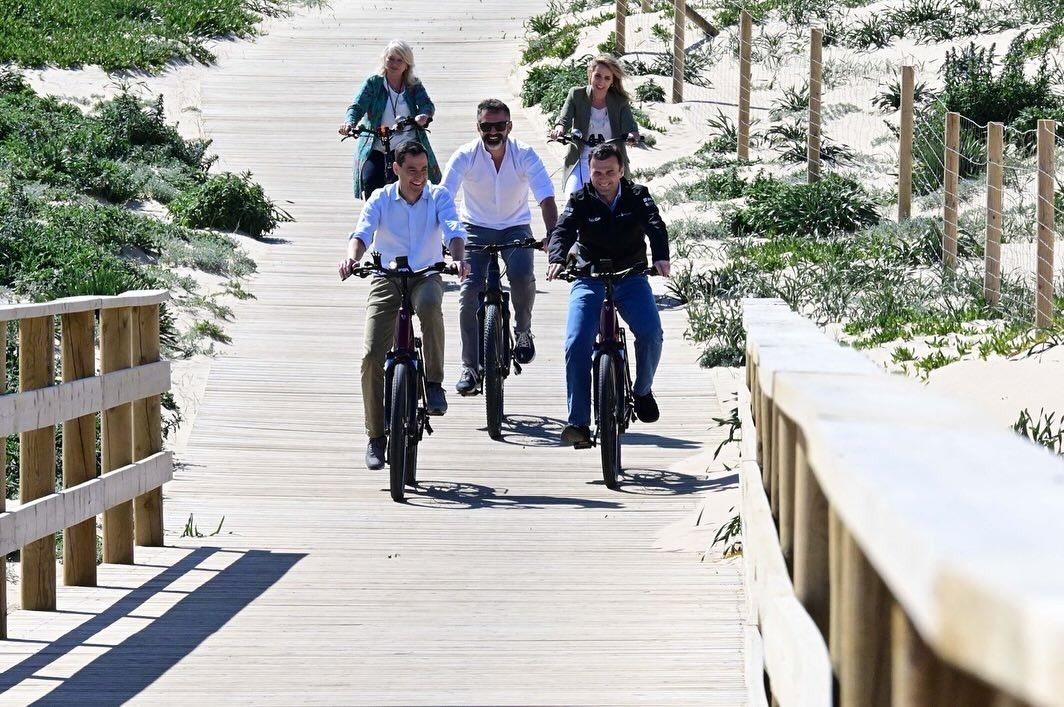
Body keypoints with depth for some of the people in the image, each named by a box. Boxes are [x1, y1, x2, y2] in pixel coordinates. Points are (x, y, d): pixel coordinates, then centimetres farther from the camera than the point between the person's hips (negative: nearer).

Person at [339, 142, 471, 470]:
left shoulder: (439, 197, -1)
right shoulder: (380, 199, -2)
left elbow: (453, 230, -16)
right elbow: (363, 232, -16)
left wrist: (458, 258, -37)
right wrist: (352, 257, -38)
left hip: (426, 276, -1)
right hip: (386, 279, 1)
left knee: (430, 304, -39)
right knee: (372, 355, -12)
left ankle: (434, 383, -23)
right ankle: (375, 436, 1)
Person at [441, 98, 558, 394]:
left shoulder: (525, 155, -17)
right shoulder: (465, 156, -17)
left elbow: (546, 199, -23)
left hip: (515, 228, 0)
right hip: (476, 228, 0)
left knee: (522, 276, -27)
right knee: (470, 289, -17)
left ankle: (523, 331, 4)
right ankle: (469, 367, -9)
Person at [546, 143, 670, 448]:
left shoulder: (638, 197, 2)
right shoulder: (581, 201, 2)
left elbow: (655, 226, -14)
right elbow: (563, 230, -14)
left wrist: (661, 257, -36)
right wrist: (557, 258, -37)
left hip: (630, 278, 0)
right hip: (589, 281, 0)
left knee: (650, 333, -24)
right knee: (576, 344, -19)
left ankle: (642, 390, 6)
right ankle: (578, 422, -17)